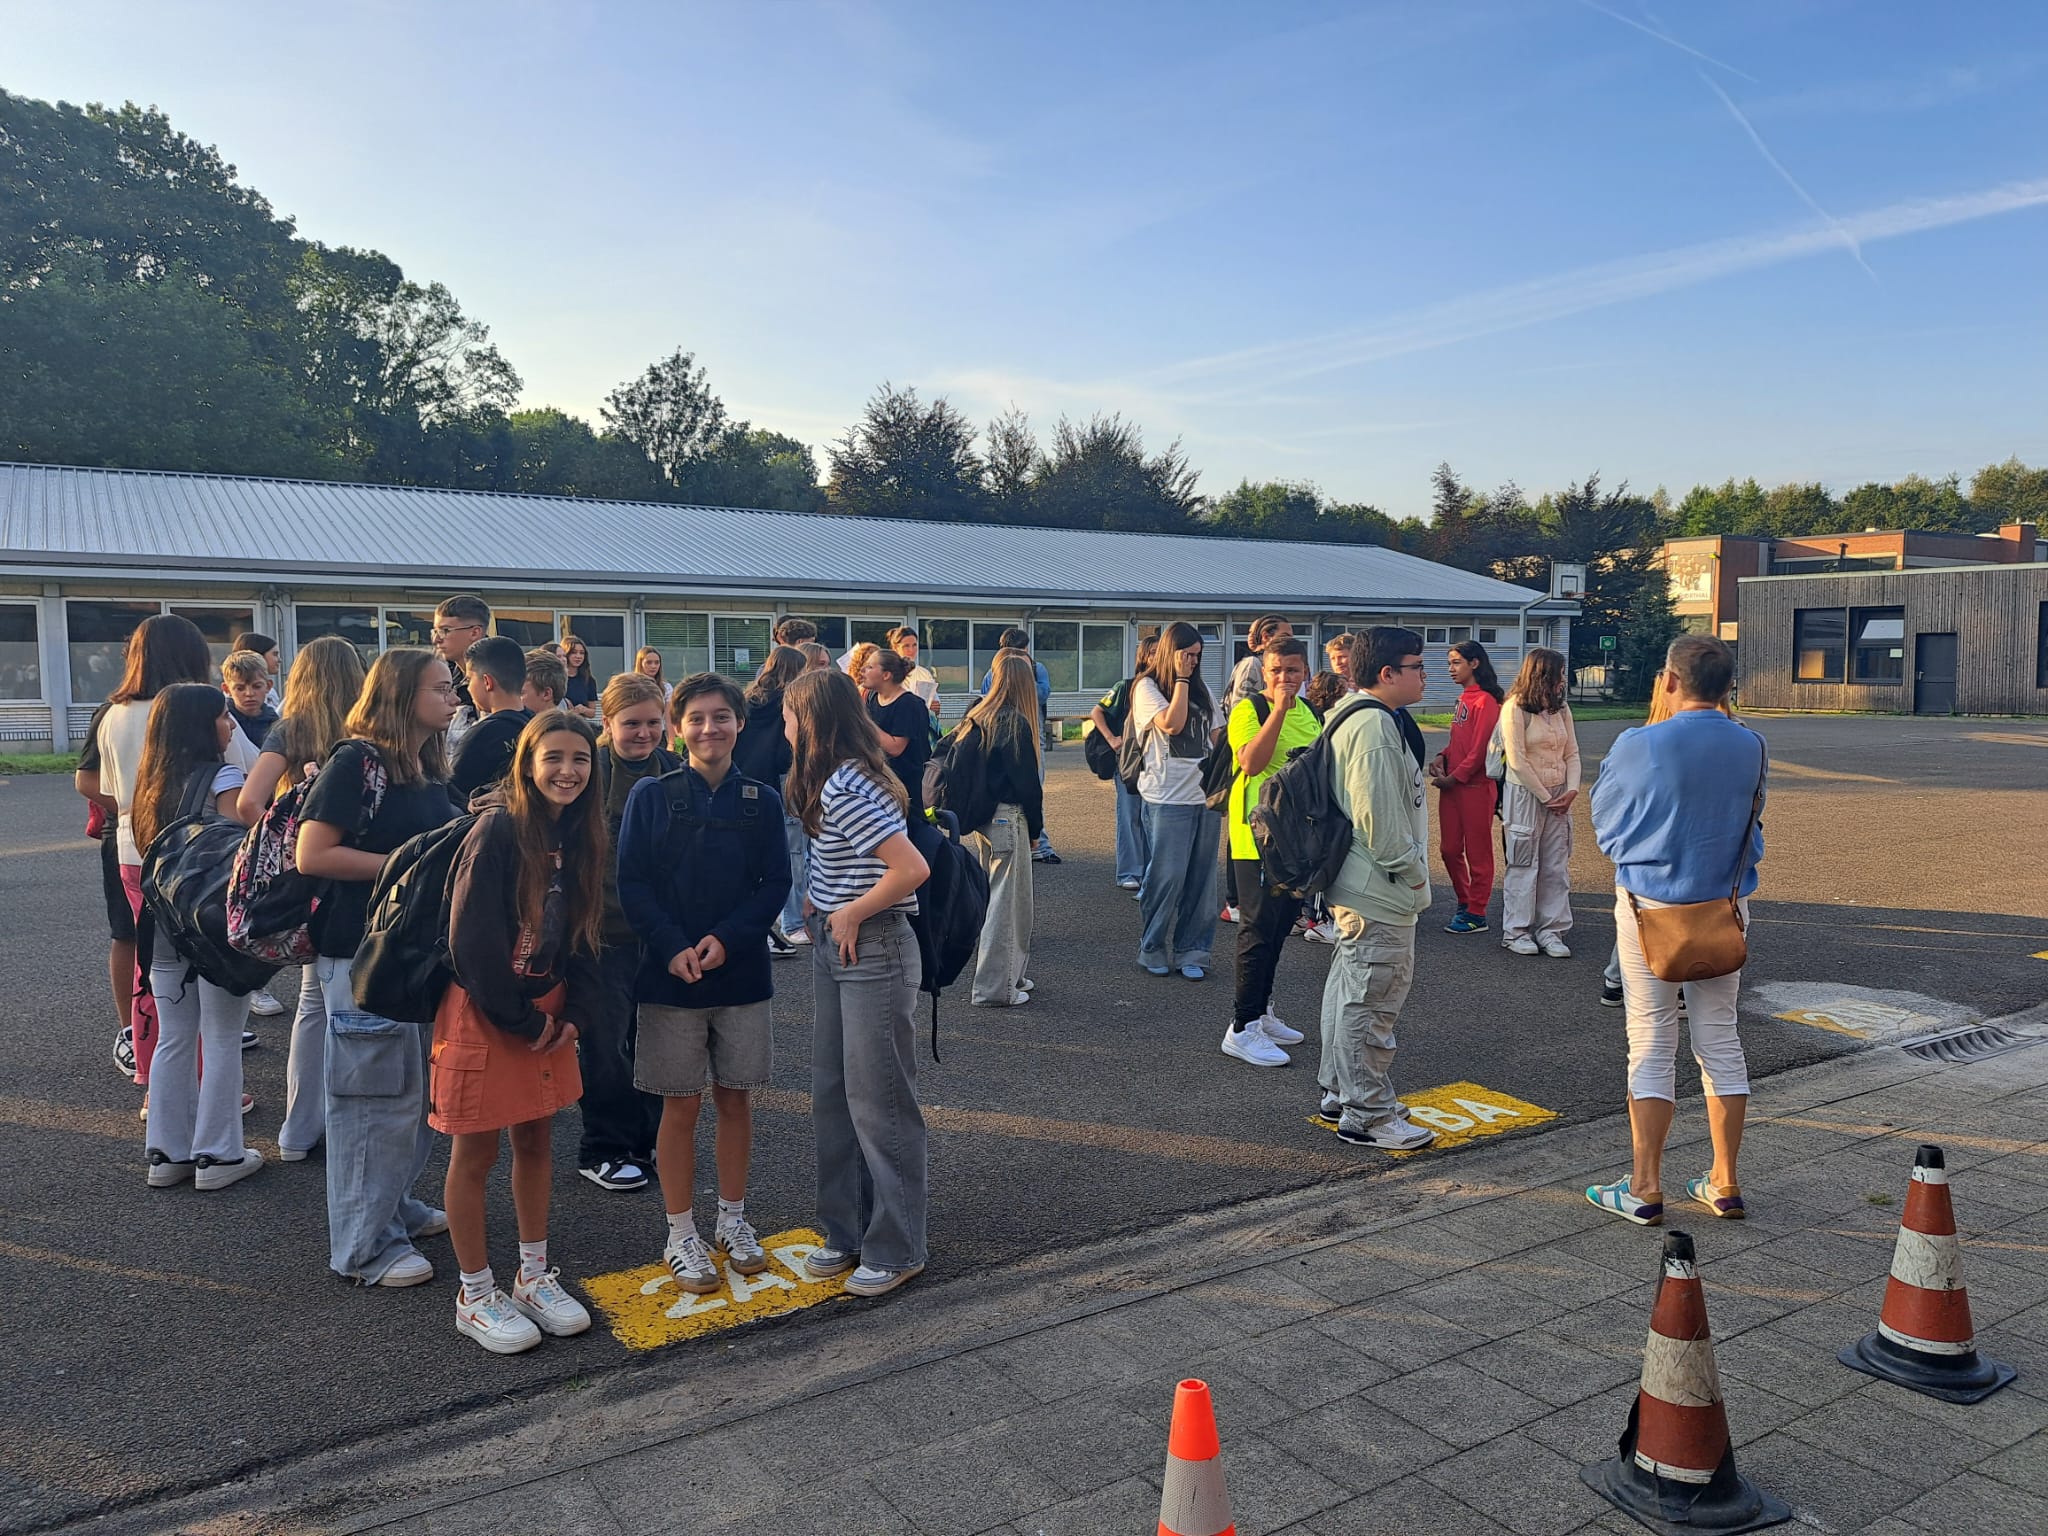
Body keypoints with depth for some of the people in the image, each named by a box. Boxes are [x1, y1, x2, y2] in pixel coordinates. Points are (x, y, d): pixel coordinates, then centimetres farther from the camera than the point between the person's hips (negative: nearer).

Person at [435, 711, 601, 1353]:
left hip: (546, 1008, 6)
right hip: (481, 1011, -6)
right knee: (475, 1153, 5)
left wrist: (573, 1012, -3)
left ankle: (534, 1276, 29)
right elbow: (472, 943, -20)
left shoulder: (581, 837, 2)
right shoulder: (497, 831, -19)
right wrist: (520, 1019, -14)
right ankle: (475, 1295, 19)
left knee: (535, 1138, 14)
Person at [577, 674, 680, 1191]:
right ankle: (604, 1149, 18)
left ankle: (651, 1138, 27)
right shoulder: (589, 769, -9)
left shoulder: (675, 771, 4)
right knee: (605, 1042, 4)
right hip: (606, 928, -4)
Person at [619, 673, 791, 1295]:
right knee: (681, 1105, 5)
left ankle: (732, 1221, 28)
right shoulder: (651, 796, -3)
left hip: (741, 971, 2)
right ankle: (681, 1237, 19)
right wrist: (672, 948, -17)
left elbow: (775, 883, -1)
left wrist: (726, 939, -14)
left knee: (735, 1099, 11)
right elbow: (632, 882, -5)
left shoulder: (761, 800, 1)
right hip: (670, 975, -2)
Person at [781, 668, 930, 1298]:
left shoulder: (843, 790, -21)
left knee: (877, 1102, 1)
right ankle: (846, 1231, 29)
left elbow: (912, 868, -28)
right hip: (832, 946, 10)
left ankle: (896, 1250, 14)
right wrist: (818, 901, 0)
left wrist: (851, 913, -16)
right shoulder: (833, 782, 9)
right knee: (831, 1096, 15)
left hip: (872, 950, -10)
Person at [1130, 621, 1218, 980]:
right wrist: (1181, 679, -11)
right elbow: (1171, 723, -18)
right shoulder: (1148, 687, -2)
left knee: (1200, 879, 6)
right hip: (1167, 798, -6)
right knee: (1166, 877, -4)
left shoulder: (1201, 689, 16)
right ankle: (1152, 949, 11)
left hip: (1205, 795, 6)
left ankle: (1190, 951, 15)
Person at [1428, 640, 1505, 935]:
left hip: (1475, 786, -8)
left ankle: (1476, 915, 10)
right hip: (1452, 785, 8)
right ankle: (1465, 903, 28)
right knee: (1450, 850, 13)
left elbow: (1479, 750, -17)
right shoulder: (1463, 698, 14)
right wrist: (1442, 757, 3)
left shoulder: (1485, 701, -14)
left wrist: (1454, 777, -13)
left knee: (1477, 852, 2)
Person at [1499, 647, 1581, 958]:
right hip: (1524, 794, -6)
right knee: (1523, 864, 1)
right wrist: (1545, 797, -11)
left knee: (1557, 865, 6)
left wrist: (1572, 790, -6)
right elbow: (1517, 761, -13)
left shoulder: (1561, 708, 9)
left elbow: (1572, 754, 10)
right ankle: (1515, 931, 11)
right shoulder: (1515, 708, -10)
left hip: (1559, 796, 6)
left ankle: (1551, 930, 14)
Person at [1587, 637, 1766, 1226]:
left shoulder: (1639, 746, -16)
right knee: (1720, 1037, 13)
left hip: (1650, 905, -4)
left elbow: (1603, 822, -1)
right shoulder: (1752, 747, -2)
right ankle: (1725, 1183, 20)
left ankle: (1645, 1189, 8)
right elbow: (1751, 824, 13)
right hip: (1726, 906, 4)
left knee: (1651, 1042, 3)